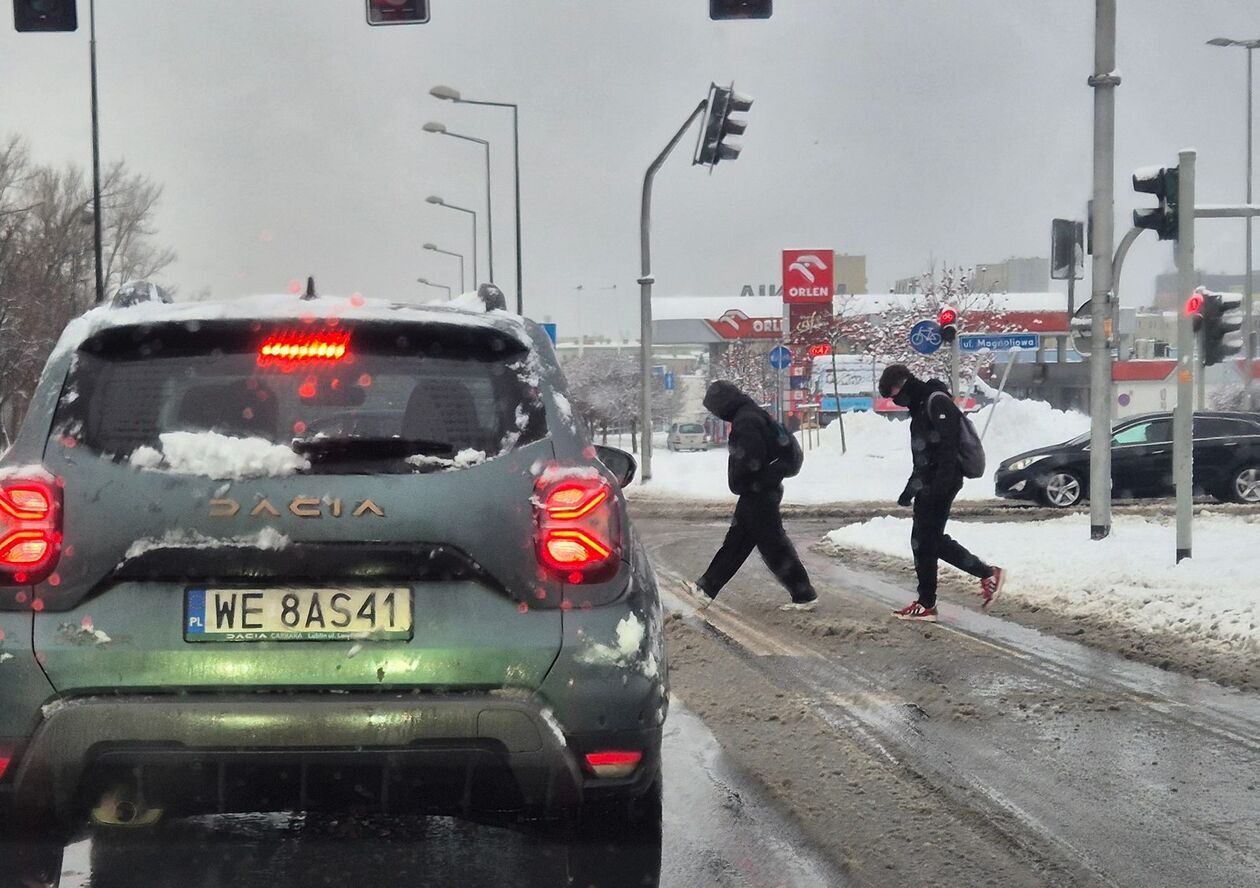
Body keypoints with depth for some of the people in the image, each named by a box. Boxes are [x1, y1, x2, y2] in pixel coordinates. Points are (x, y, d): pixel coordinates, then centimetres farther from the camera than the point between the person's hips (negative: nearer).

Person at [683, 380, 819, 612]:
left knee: (774, 545, -5)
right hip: (757, 491, 11)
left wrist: (736, 483, -8)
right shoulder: (750, 415, 14)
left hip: (759, 493, -11)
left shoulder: (746, 421, -19)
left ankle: (805, 595, -1)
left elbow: (750, 460, -25)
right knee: (735, 541, 14)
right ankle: (707, 589, 22)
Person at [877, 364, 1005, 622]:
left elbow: (948, 446, -22)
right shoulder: (920, 407, 19)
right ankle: (988, 574, 15)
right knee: (932, 540, 11)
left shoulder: (937, 402, -13)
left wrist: (940, 486, -28)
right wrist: (911, 488, 28)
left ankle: (926, 605, 2)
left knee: (924, 542, -5)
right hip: (929, 484, 10)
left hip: (941, 483, -10)